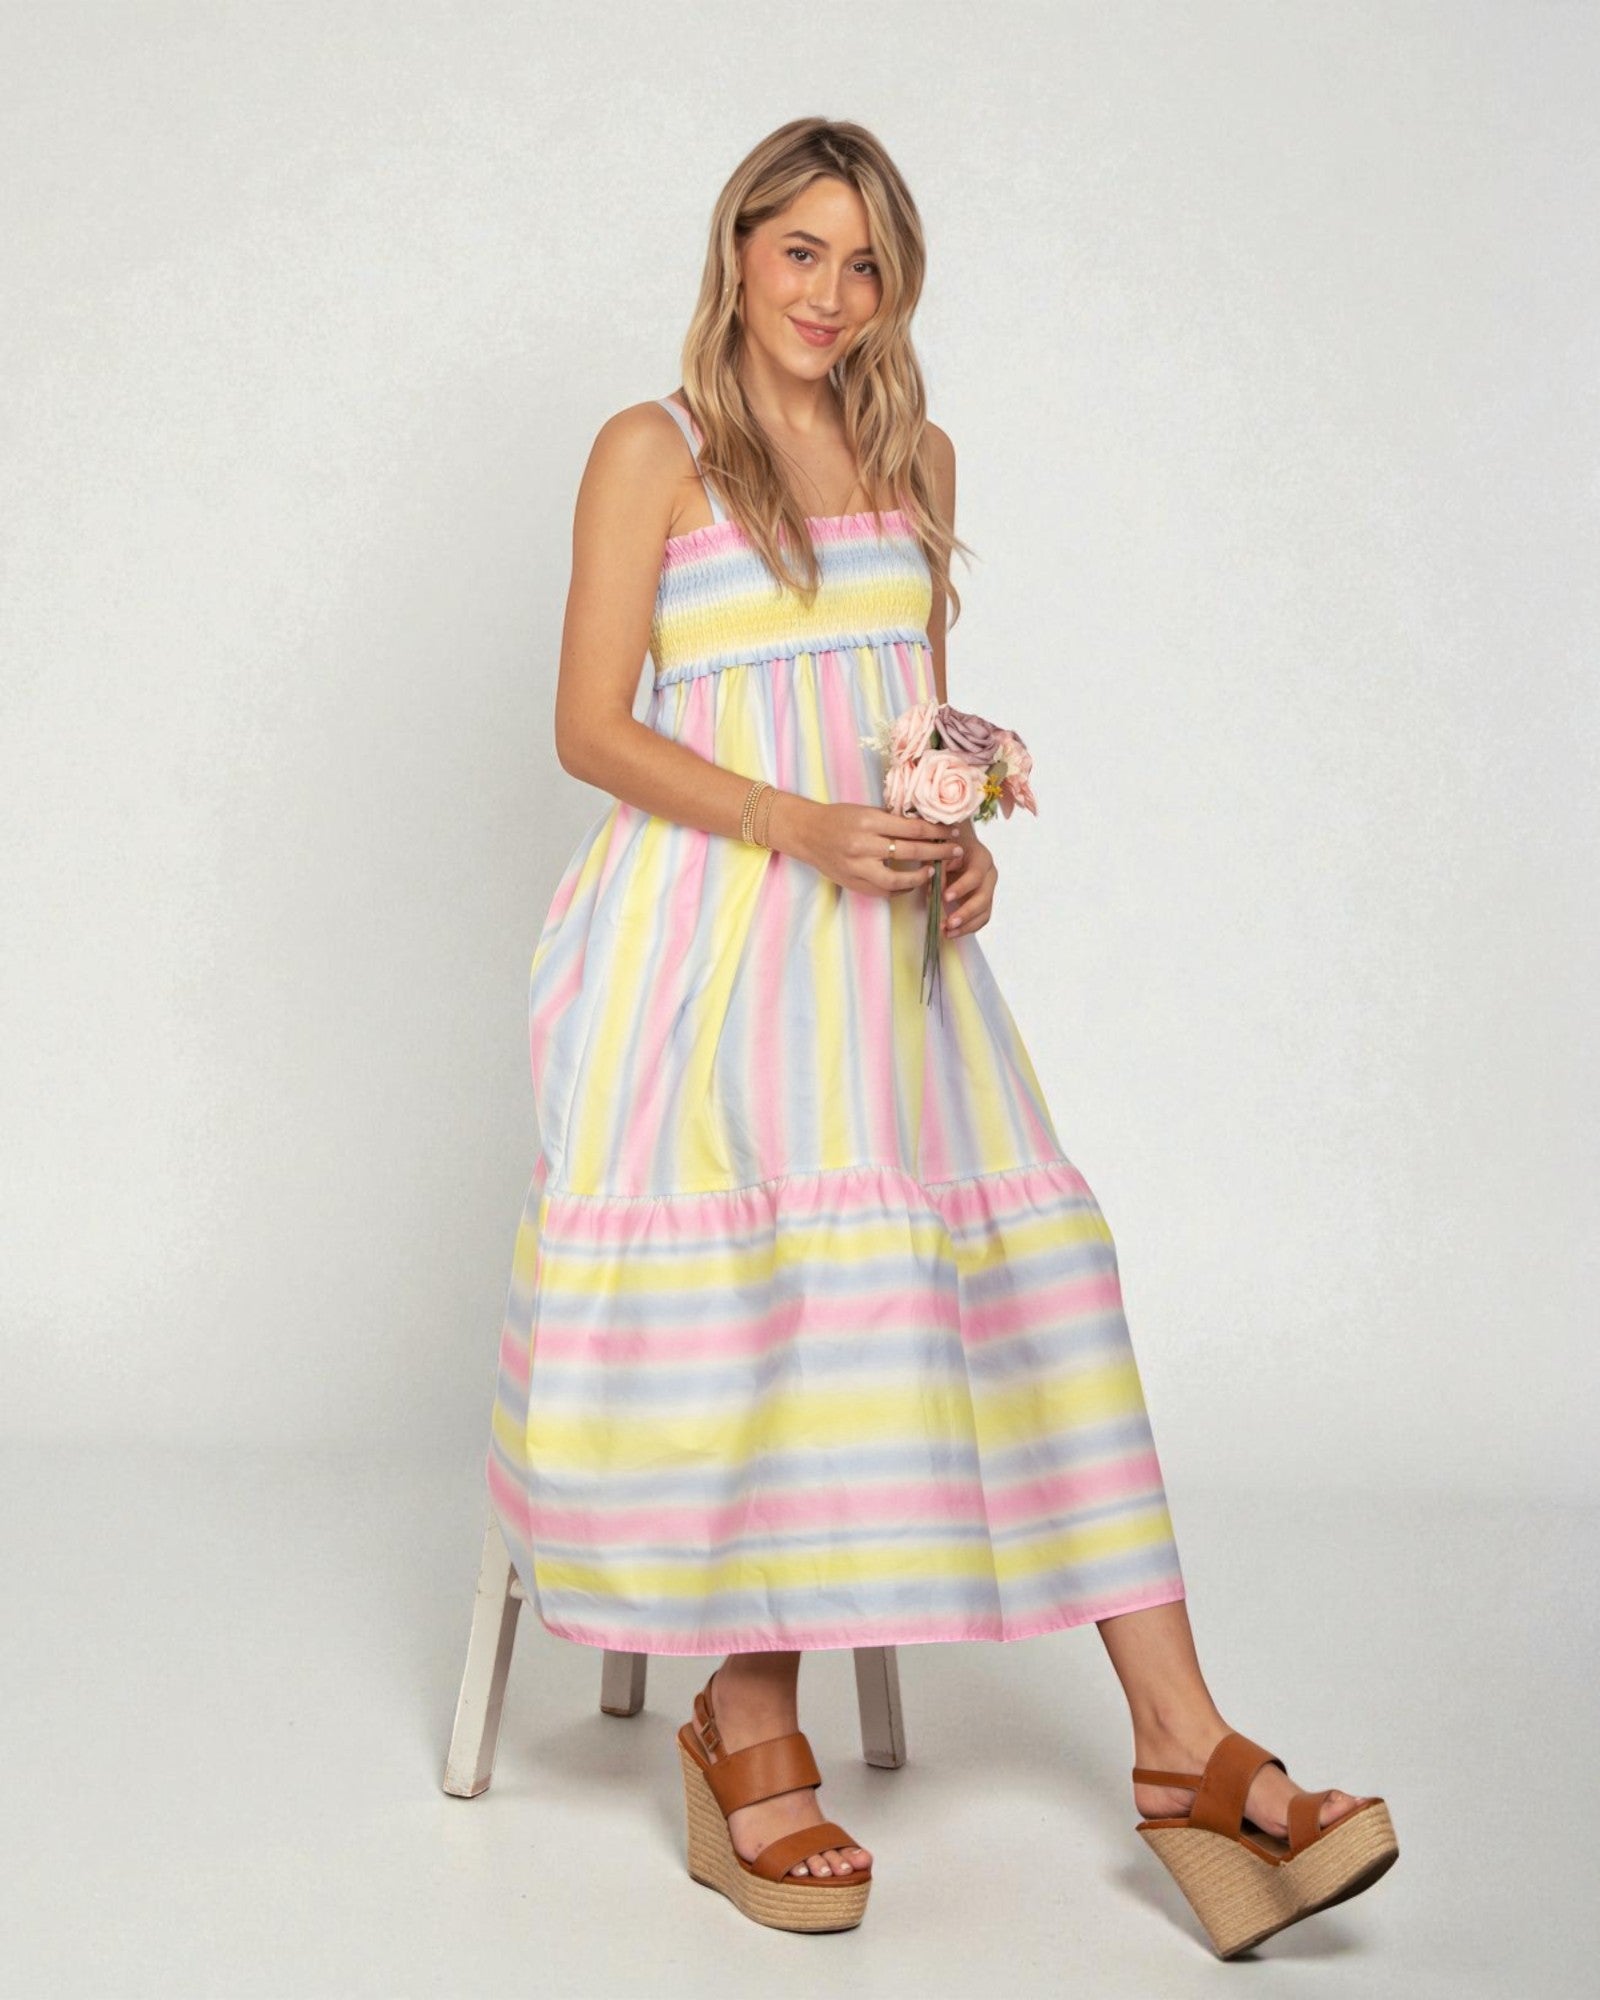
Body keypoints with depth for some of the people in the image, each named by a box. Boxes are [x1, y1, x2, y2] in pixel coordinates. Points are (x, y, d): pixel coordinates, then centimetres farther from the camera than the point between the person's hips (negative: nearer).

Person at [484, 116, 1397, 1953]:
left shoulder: (916, 456, 20)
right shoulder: (653, 449, 5)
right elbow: (592, 729, -1)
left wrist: (962, 842, 2)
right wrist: (801, 828, -15)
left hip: (883, 927, 4)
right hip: (704, 913, -4)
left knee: (1025, 1258, -15)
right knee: (778, 1257, -27)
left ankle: (1181, 1741, -20)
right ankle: (753, 1723, -20)